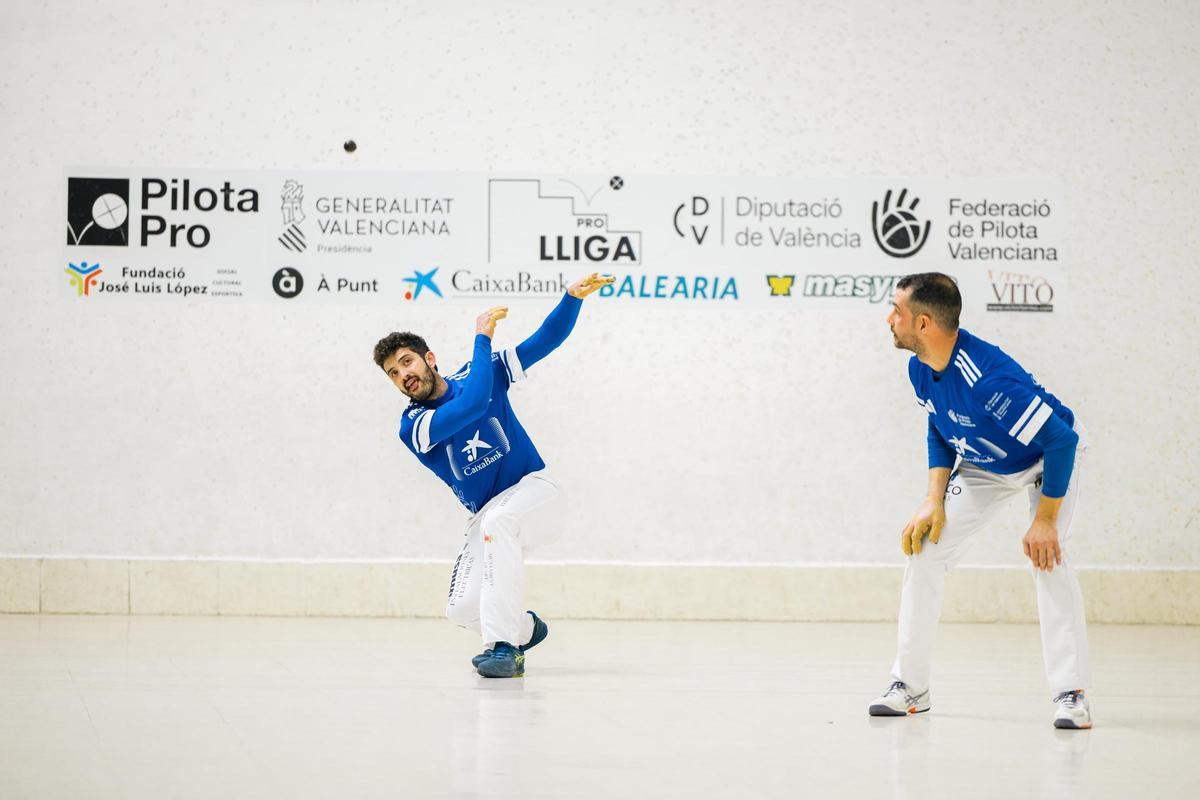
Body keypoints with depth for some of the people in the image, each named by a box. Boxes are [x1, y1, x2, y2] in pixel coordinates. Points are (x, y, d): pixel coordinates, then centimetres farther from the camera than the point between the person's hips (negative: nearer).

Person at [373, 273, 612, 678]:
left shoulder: (484, 372, -2)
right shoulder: (412, 427, -9)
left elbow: (545, 340, -4)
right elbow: (474, 404, -25)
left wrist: (573, 298, -20)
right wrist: (482, 337, -18)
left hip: (536, 491, -3)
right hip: (487, 516, 3)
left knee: (496, 522, -37)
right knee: (462, 608, -12)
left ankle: (502, 645, -36)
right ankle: (523, 628, 22)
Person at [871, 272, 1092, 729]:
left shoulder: (988, 379, -40)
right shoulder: (920, 370, -15)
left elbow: (1061, 440, -35)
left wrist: (1045, 519, -31)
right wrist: (935, 500, -7)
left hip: (1051, 456, -7)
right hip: (984, 466, 7)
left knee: (1047, 555, -27)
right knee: (924, 548, -3)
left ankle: (1070, 694, -18)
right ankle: (910, 686, 6)